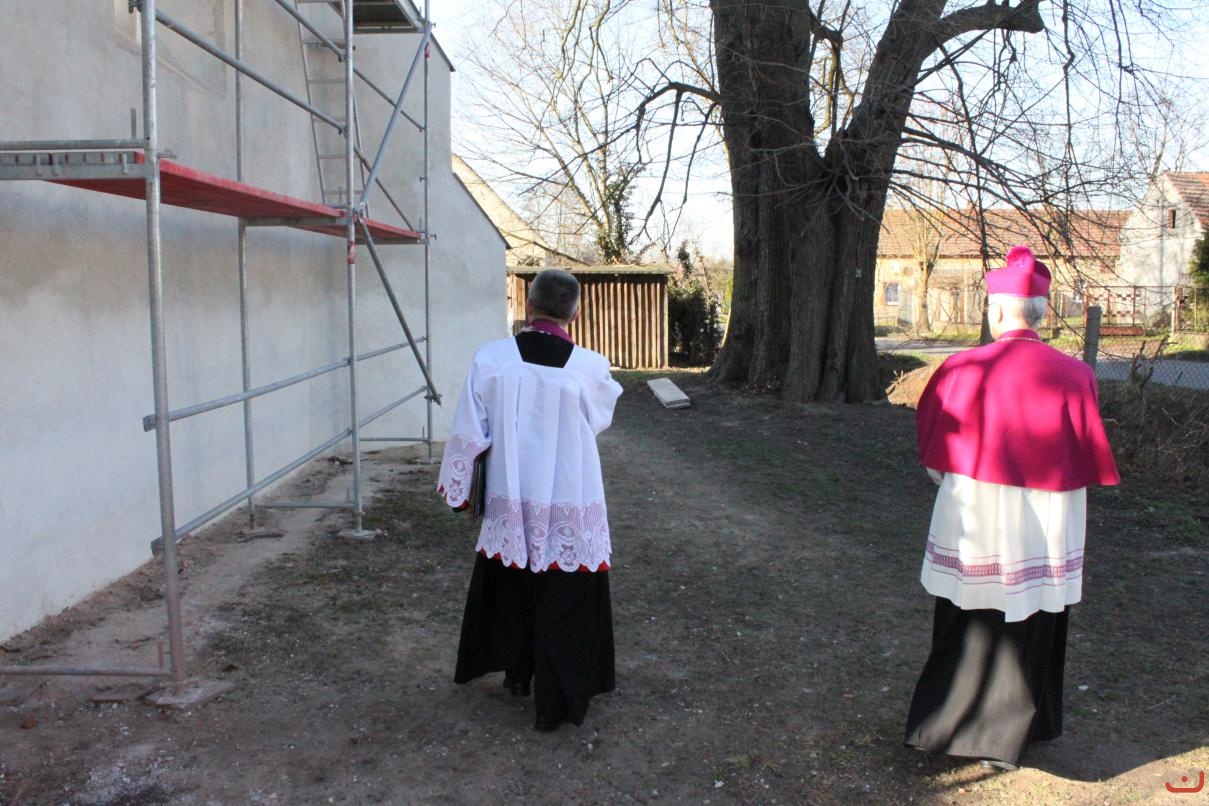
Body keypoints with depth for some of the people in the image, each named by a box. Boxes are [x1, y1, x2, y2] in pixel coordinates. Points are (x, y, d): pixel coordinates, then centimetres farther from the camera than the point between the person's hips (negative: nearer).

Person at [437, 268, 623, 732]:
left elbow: (470, 431, -7)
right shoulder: (590, 367, -13)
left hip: (510, 503, 2)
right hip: (572, 508, -2)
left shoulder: (491, 358, -12)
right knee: (563, 605, 11)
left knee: (510, 590, 24)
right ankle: (555, 702, 19)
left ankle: (517, 673, 41)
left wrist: (457, 489, 7)